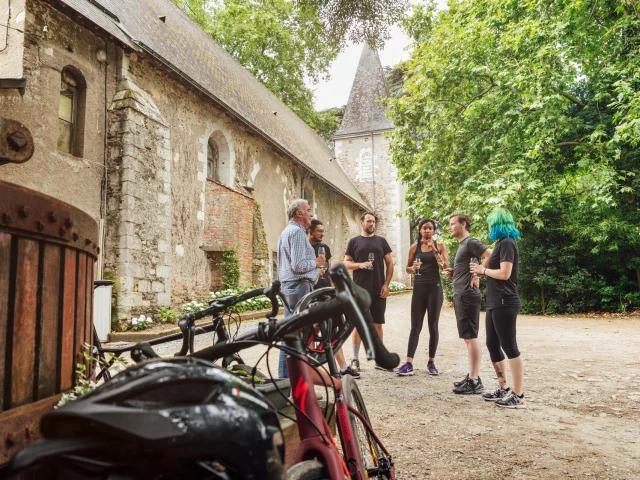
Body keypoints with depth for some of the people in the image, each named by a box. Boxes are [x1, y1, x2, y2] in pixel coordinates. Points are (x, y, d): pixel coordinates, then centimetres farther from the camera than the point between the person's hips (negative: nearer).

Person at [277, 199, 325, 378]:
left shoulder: (285, 232, 21)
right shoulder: (297, 232, -12)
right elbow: (298, 265, -21)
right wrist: (316, 263, -6)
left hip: (287, 284, 11)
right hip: (300, 285, -11)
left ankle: (284, 376, 18)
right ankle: (290, 376, -6)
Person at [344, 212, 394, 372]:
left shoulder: (381, 241, 9)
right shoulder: (354, 242, 6)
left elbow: (389, 263, 8)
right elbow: (346, 263, 4)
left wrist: (386, 284, -2)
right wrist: (360, 264, -16)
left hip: (378, 290, 2)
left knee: (377, 324, 7)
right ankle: (355, 359, 9)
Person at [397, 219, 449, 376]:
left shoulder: (440, 246, 3)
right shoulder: (415, 247, 7)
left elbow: (446, 267, -6)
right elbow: (407, 269, 12)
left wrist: (435, 251, -14)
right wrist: (413, 268, -10)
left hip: (435, 288, -1)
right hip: (419, 288, 1)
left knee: (433, 326, 4)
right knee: (415, 327, -2)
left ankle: (431, 362, 16)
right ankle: (409, 364, -5)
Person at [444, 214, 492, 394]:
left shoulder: (471, 242, -11)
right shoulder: (462, 244, 19)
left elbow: (491, 256, -23)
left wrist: (477, 275, -18)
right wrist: (453, 273, 11)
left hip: (467, 296, -10)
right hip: (461, 295, 10)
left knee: (470, 338, -7)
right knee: (468, 338, 13)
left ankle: (474, 382, -2)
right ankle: (472, 376, 20)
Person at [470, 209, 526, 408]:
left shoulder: (507, 243, -12)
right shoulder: (502, 243, 18)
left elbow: (504, 273, -21)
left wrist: (483, 270, -8)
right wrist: (482, 271, 7)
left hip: (504, 303, -10)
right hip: (496, 302, 10)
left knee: (509, 346, -6)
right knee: (493, 345, 13)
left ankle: (518, 396, 1)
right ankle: (504, 389, 23)